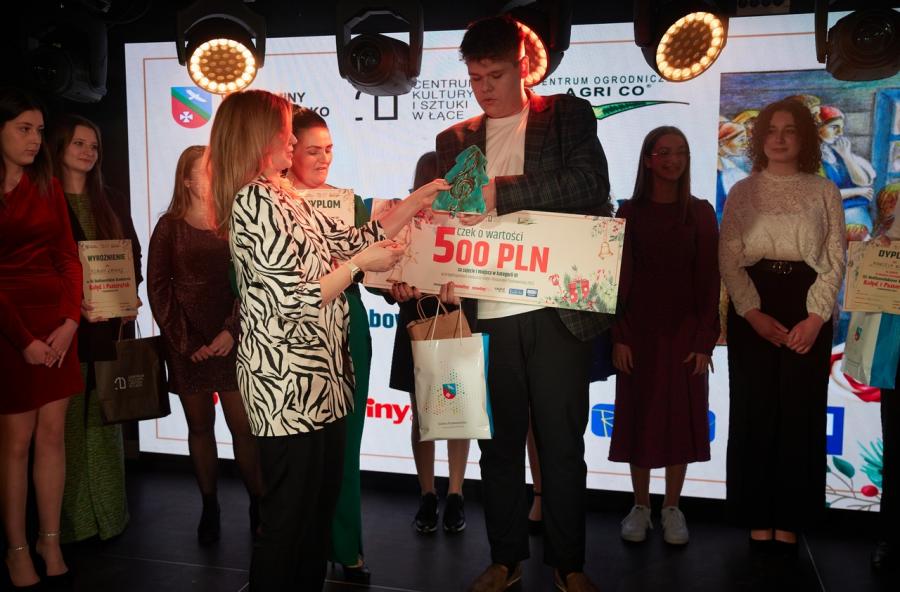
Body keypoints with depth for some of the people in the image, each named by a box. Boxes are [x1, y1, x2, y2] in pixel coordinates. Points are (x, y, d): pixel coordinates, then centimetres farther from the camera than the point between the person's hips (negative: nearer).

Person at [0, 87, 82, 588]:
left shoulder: (48, 186, 11)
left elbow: (69, 257, 7)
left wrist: (70, 320, -6)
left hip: (57, 321, 4)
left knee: (53, 434, 6)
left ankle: (51, 540, 17)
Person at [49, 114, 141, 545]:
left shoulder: (110, 203, 15)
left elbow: (133, 255, 14)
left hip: (109, 327, 4)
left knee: (105, 420, 8)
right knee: (70, 423, 0)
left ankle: (109, 514, 17)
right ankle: (72, 520, 11)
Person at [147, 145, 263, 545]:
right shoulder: (170, 226, 3)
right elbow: (158, 287, 1)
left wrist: (231, 331, -12)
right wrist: (184, 340, -5)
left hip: (231, 341, 0)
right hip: (187, 343, 1)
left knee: (242, 425, -2)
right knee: (200, 425, 9)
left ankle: (257, 505, 12)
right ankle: (209, 507, 22)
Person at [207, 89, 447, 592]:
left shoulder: (284, 199, 15)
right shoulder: (255, 203, -15)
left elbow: (354, 239, 18)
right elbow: (297, 299, -20)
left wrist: (419, 200, 16)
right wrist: (359, 265, -9)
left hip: (320, 380, 10)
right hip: (290, 384, -10)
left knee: (321, 507, 18)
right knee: (291, 518, 3)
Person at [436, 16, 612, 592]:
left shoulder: (568, 115, 4)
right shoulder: (455, 141, 13)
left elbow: (591, 184, -13)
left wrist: (501, 192, -21)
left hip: (558, 311, -2)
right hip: (487, 316, 3)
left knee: (562, 444, 7)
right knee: (499, 442, 12)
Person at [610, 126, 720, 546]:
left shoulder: (700, 213, 3)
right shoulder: (630, 212, 3)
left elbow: (709, 280, 0)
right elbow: (619, 277, -1)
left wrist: (704, 340, -7)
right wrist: (618, 336, -8)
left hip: (685, 331, 0)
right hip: (639, 330, 0)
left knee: (680, 417, 5)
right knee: (639, 416, 5)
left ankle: (672, 508, 19)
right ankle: (640, 506, 19)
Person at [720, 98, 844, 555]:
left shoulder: (824, 192, 7)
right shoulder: (742, 192, 7)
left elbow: (835, 260, 2)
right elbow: (728, 260, 0)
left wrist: (815, 318, -11)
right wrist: (754, 314, -12)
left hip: (808, 312, 0)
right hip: (751, 313, 0)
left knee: (800, 413, 1)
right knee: (754, 412, 1)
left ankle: (790, 520, 12)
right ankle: (758, 518, 11)